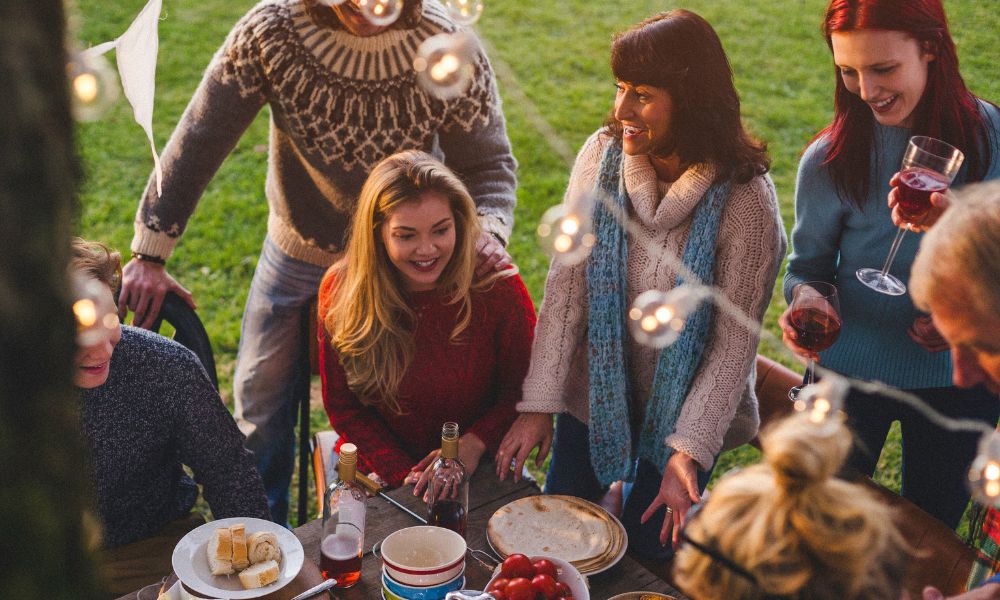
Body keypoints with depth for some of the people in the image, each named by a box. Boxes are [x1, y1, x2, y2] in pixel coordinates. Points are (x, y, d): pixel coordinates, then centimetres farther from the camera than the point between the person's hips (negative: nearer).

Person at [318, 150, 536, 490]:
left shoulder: (498, 287, -10)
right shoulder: (341, 291, -7)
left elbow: (524, 391, 0)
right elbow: (342, 405, 1)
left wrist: (474, 444, -17)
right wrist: (404, 476, -11)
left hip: (477, 472, -1)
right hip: (377, 474, 1)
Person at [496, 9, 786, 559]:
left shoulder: (744, 199, -22)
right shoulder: (602, 156, -13)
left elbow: (735, 340, -18)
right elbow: (565, 287, -12)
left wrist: (690, 449, -23)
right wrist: (537, 405, -15)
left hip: (682, 405, -2)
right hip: (595, 393, 3)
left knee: (648, 545, 10)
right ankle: (614, 489, 44)